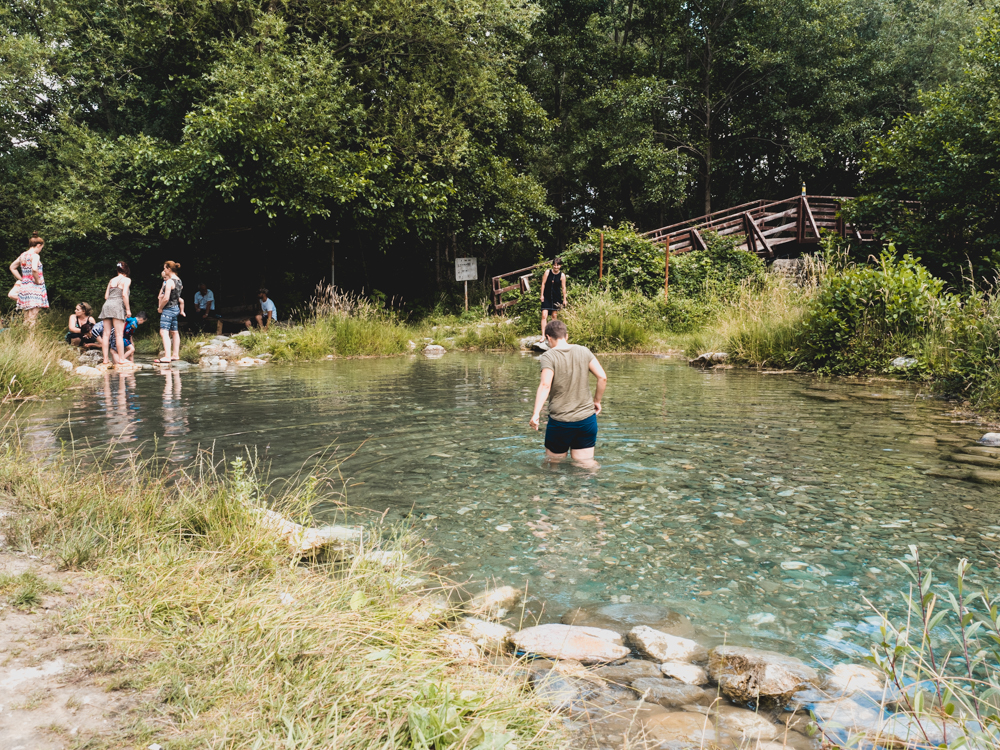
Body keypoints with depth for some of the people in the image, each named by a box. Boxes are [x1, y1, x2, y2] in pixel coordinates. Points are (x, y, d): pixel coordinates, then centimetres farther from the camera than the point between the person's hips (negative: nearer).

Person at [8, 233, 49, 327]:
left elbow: (12, 267, 23)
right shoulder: (35, 256, -11)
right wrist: (38, 280, -14)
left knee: (26, 319, 13)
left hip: (24, 286, 8)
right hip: (34, 289, -8)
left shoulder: (22, 255, 13)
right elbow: (34, 269, -28)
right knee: (32, 319, -9)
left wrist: (21, 279, 18)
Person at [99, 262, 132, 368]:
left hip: (107, 305, 5)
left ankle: (105, 360, 1)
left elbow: (106, 296, 15)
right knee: (119, 334, -6)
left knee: (106, 334, 2)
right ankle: (121, 359, -7)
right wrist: (127, 309, -5)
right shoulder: (126, 280, 3)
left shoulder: (112, 280, 20)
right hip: (117, 306, -5)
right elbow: (124, 294, -9)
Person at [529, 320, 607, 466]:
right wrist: (597, 401, 11)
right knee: (586, 464, 11)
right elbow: (602, 377, -2)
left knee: (553, 463, 16)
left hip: (560, 422, -3)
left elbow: (545, 385, -22)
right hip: (587, 420, 3)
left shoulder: (548, 357, -9)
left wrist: (536, 413, -27)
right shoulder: (584, 351, 3)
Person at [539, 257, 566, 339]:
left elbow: (563, 288, 1)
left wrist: (564, 299, 3)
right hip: (546, 297, 0)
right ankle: (543, 335, -8)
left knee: (554, 316, 11)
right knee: (544, 316, -9)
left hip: (556, 298, 0)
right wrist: (542, 295, -2)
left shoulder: (562, 275, -4)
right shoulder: (548, 272, -4)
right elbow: (543, 283, 0)